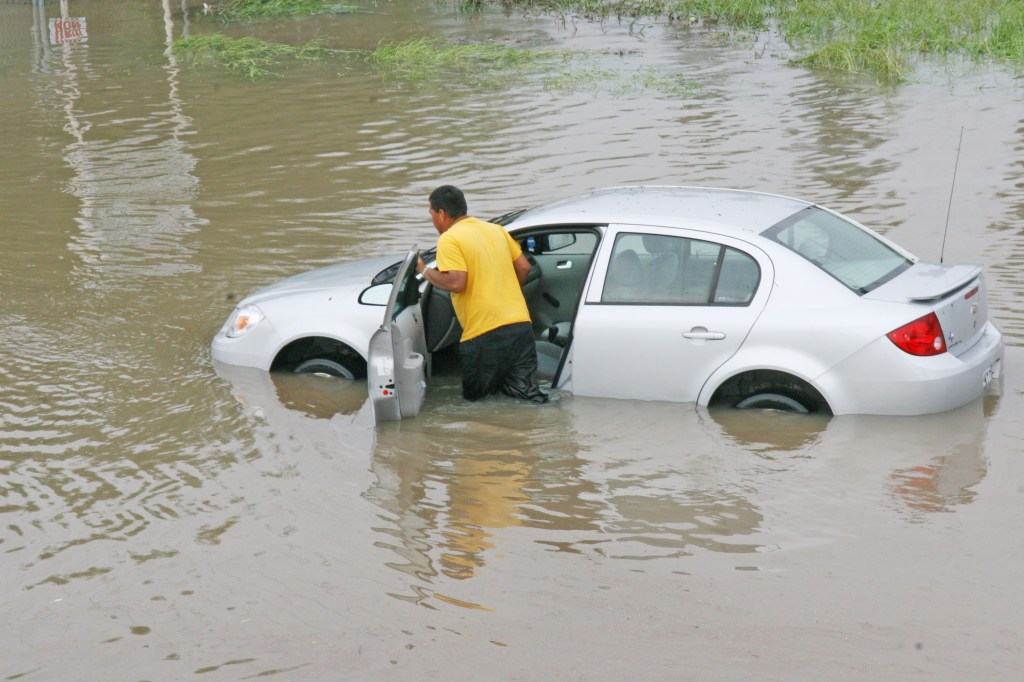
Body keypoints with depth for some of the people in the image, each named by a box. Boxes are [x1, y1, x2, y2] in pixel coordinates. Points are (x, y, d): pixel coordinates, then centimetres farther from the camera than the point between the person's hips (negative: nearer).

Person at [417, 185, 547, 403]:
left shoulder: (449, 240, -5)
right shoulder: (496, 230, 16)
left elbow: (456, 283, -16)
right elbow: (524, 267, 19)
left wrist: (425, 270, 0)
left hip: (485, 334, -6)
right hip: (521, 326, 6)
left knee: (474, 396, 9)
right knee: (524, 392, 5)